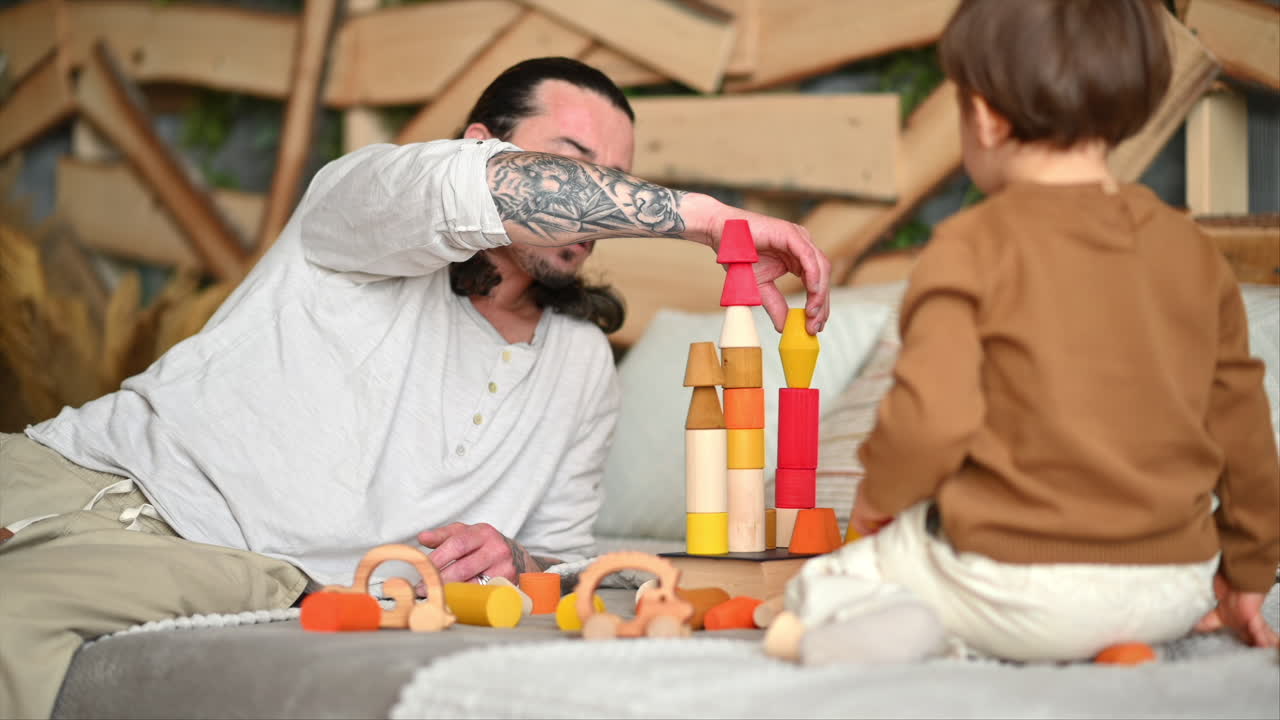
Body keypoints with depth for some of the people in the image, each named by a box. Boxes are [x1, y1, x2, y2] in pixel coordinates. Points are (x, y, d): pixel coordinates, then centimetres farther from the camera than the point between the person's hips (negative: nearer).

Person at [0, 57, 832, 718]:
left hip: (270, 597, 2)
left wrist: (514, 563, -3)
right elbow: (470, 190, -23)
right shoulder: (361, 197, 1)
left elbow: (560, 554, 23)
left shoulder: (583, 367, 16)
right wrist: (711, 218, -25)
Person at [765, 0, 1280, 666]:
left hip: (1015, 583, -5)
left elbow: (932, 415, -19)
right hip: (1171, 595, 5)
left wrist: (876, 498, 3)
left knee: (815, 589, 15)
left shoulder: (972, 248, -10)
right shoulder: (1193, 251, 7)